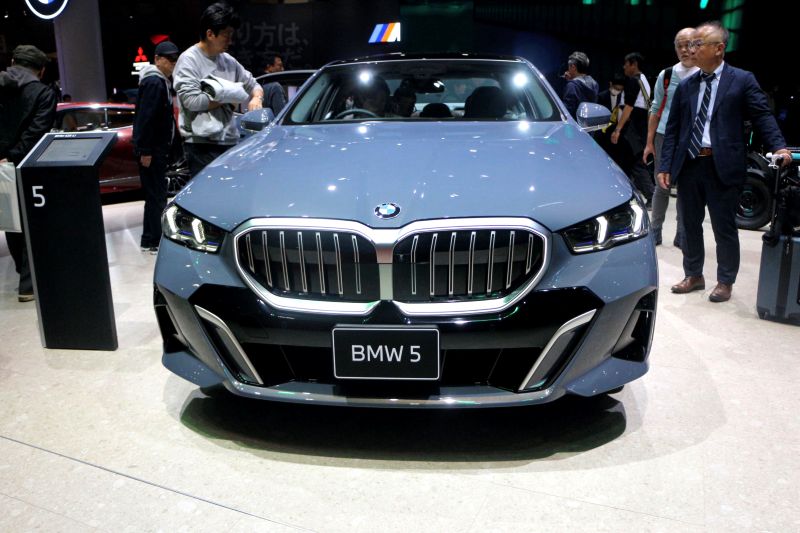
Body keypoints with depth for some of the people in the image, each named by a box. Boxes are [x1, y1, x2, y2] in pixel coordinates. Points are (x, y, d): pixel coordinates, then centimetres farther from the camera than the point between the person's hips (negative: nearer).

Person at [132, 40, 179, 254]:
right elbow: (145, 118, -21)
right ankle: (151, 241, 1)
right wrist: (145, 151, -23)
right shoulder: (154, 83, -15)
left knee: (157, 194, 16)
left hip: (158, 148, 10)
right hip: (151, 149, -10)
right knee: (155, 195, -6)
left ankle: (152, 238, 26)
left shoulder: (162, 81, 16)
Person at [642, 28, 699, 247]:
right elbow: (655, 110, 8)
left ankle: (682, 235, 16)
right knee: (662, 186, 6)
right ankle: (655, 232, 14)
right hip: (665, 137, 1)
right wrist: (649, 142, 5)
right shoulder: (666, 75, 4)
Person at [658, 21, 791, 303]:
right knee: (690, 225, 13)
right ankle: (694, 275, 29)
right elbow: (673, 128, 9)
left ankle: (725, 281, 20)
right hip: (688, 165, 4)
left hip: (722, 166, -4)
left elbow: (762, 116, -2)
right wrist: (665, 166, 3)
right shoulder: (685, 85, 10)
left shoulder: (742, 80, 0)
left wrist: (778, 146, -18)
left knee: (724, 228, 5)